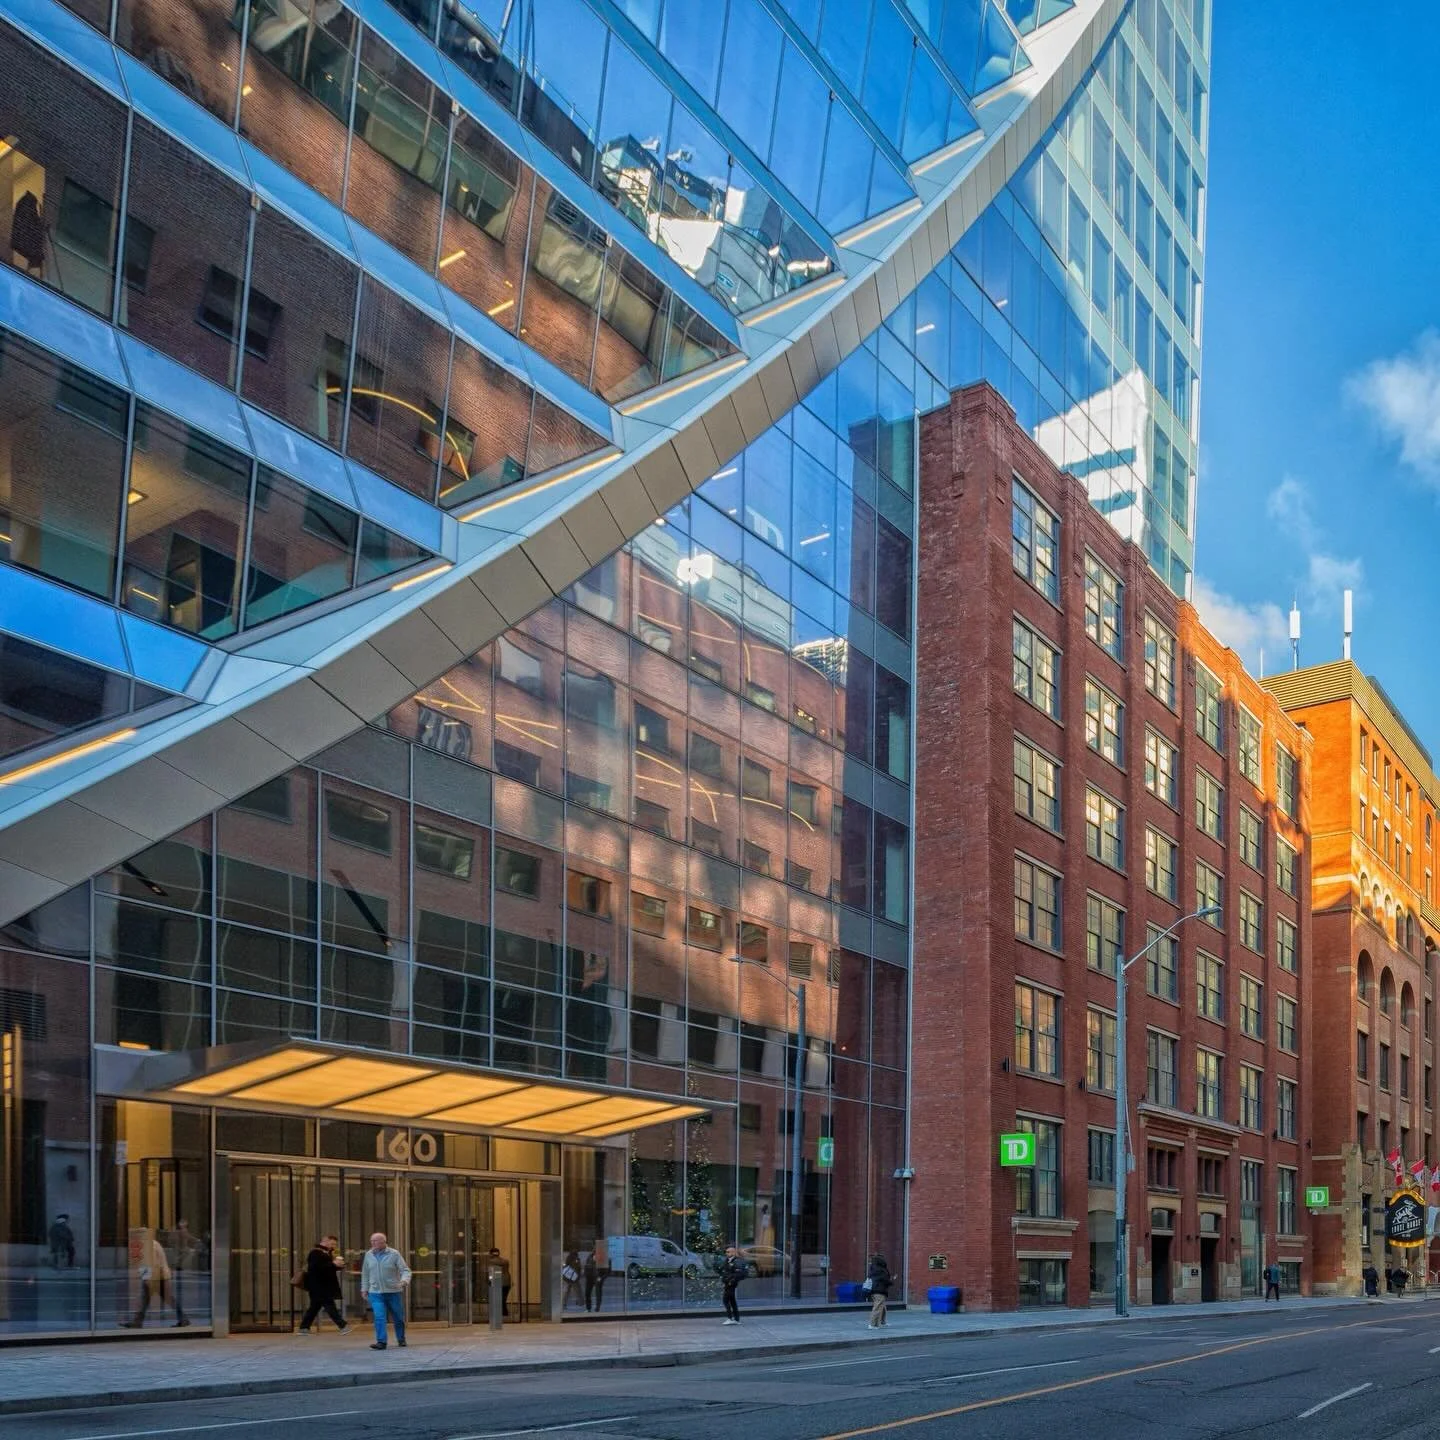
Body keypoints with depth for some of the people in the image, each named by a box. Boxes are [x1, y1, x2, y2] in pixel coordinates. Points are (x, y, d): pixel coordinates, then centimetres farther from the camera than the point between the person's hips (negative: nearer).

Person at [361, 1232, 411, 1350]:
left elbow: (405, 1270, -7)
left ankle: (401, 1340, 28)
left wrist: (404, 1280, -26)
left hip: (393, 1292, -1)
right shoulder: (368, 1255, 5)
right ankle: (381, 1342, -13)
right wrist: (364, 1288, 13)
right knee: (379, 1317, -14)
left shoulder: (394, 1254, -5)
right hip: (375, 1293, 1)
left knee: (398, 1318, 9)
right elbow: (365, 1273, 14)